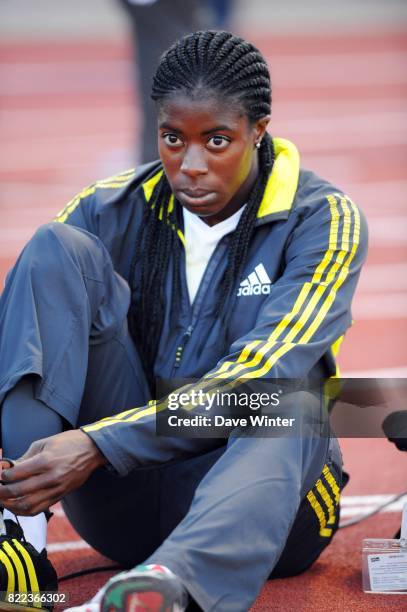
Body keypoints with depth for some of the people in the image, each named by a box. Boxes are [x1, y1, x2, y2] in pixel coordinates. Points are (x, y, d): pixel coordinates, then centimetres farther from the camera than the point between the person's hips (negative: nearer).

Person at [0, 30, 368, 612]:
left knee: (290, 404, -38)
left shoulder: (323, 220, -7)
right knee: (59, 251, -15)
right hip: (125, 503, 3)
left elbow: (259, 374, -22)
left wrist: (98, 443, -34)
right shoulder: (116, 211, 2)